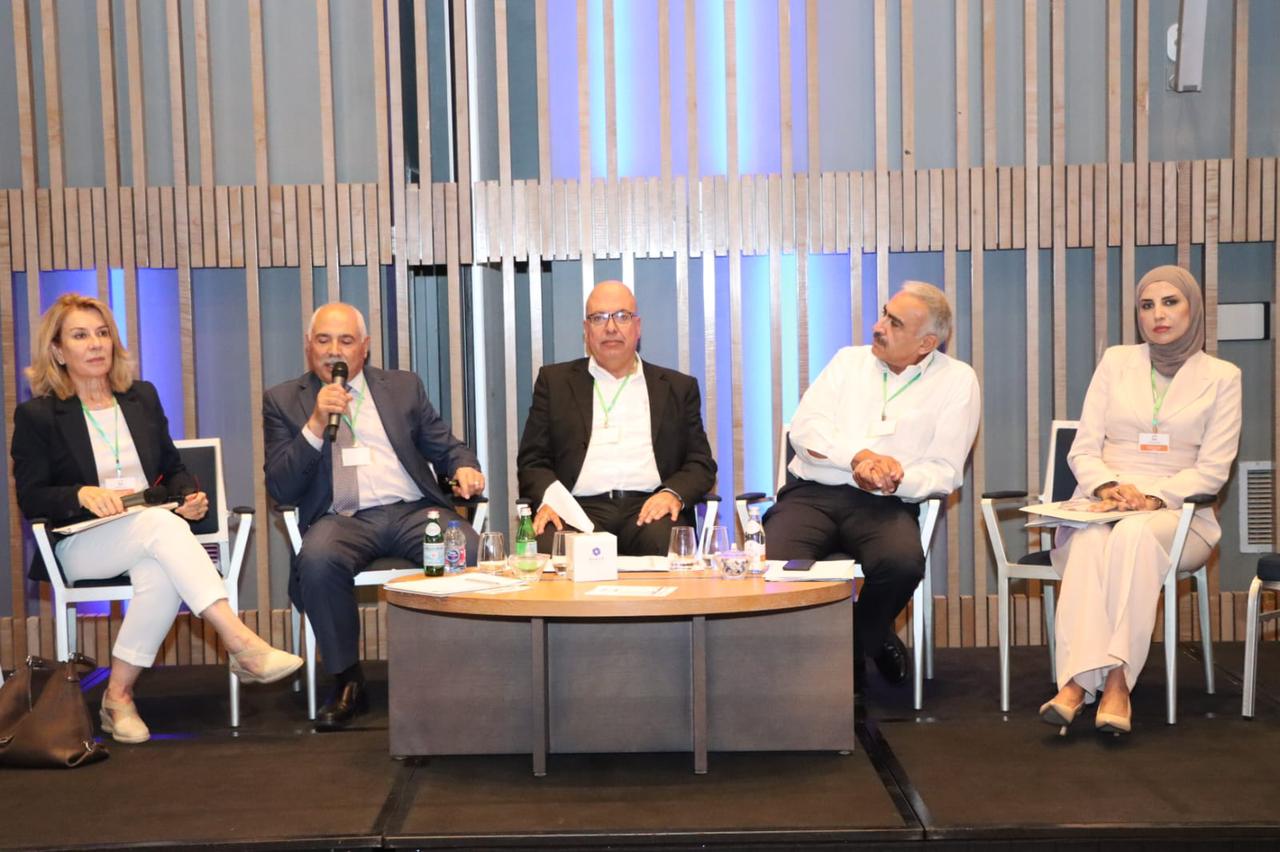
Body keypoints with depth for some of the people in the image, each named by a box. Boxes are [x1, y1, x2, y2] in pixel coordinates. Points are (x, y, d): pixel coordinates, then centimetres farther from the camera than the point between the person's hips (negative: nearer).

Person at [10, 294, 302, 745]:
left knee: (161, 574, -37)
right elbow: (30, 498, 0)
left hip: (154, 533, 3)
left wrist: (190, 496, -2)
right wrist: (82, 495, -20)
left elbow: (173, 469, 21)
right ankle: (244, 646, -44)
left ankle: (119, 695, -25)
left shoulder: (142, 397, 19)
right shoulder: (36, 415, 6)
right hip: (82, 544, -3)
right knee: (162, 524, -37)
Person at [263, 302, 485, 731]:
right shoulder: (284, 400, 12)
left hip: (413, 509, 1)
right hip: (342, 518, -1)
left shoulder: (404, 386, 18)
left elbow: (445, 446, 17)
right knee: (317, 559, -36)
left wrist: (465, 466, -7)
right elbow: (280, 489, 2)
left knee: (469, 552, -31)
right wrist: (316, 424, -10)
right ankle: (347, 681, -15)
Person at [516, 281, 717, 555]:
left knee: (664, 542, -34)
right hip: (581, 508, -1)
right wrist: (549, 499, -10)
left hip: (647, 507, 1)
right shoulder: (555, 381, 19)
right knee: (550, 546, -34)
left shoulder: (679, 387, 20)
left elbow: (701, 463, 15)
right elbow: (532, 460, 13)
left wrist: (674, 494, -8)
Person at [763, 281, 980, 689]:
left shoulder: (957, 381, 8)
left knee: (903, 562, -35)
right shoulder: (850, 361, 15)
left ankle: (852, 649, -1)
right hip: (812, 493, 2)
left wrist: (897, 481, -19)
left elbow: (944, 471, 2)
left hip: (885, 504, -2)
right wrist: (860, 457, -14)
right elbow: (804, 428, 3)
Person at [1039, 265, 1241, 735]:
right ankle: (1095, 679, -45)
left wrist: (1154, 497, -18)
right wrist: (1108, 486, -15)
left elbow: (1212, 470, -1)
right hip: (1103, 503, 2)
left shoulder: (1221, 376, 8)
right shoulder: (1116, 361, 13)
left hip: (1177, 513, -1)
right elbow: (1082, 450, 7)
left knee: (1134, 534, -37)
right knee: (1090, 539, -35)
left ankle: (1098, 680, -42)